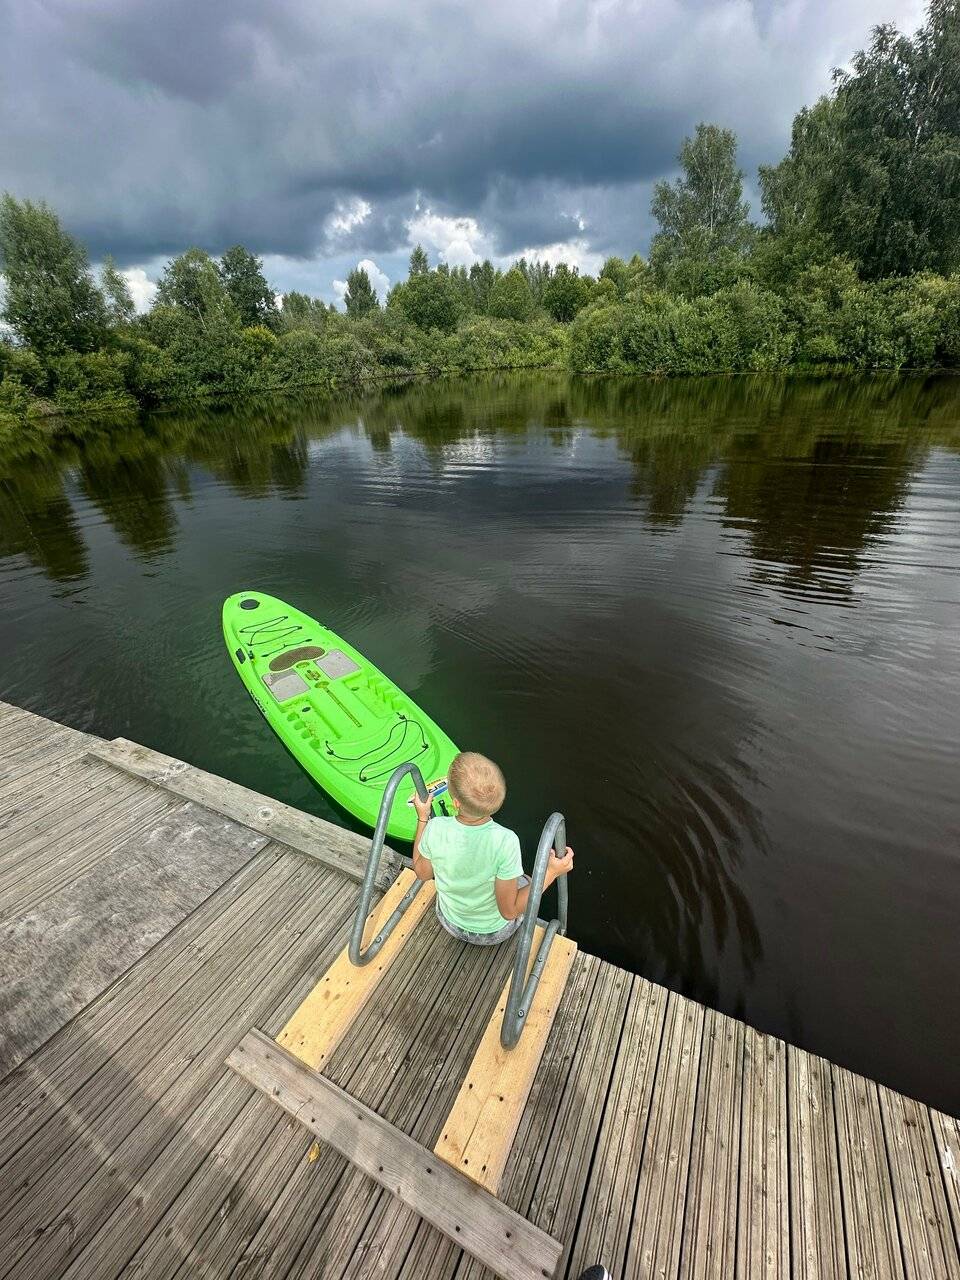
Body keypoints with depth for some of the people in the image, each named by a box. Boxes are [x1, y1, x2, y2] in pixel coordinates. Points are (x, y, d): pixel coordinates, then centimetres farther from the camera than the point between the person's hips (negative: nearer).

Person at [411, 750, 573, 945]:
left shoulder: (435, 830, -31)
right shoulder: (505, 842, -39)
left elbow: (422, 873, -9)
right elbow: (509, 911, -27)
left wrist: (422, 817, -5)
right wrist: (551, 872, -23)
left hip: (451, 923, 2)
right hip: (495, 932, -2)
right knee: (526, 883, 25)